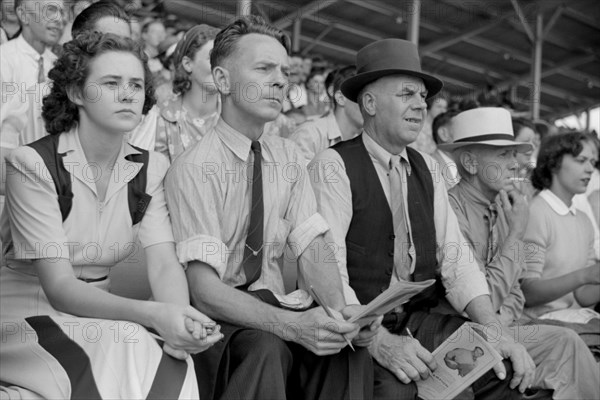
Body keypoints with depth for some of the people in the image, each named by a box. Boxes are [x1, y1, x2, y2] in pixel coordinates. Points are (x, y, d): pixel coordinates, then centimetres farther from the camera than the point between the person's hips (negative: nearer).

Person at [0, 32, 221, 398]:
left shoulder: (150, 168, 1)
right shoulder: (33, 164, -14)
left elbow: (165, 265, -9)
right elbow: (59, 287, -20)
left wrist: (180, 323, -32)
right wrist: (153, 315, -36)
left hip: (98, 311, 4)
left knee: (172, 363, -25)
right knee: (132, 346, -30)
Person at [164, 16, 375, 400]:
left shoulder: (289, 158, 6)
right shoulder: (195, 167, -13)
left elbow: (313, 250, -3)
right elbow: (205, 289, -21)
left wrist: (341, 309, -23)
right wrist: (293, 325, -35)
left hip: (273, 303, 5)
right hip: (216, 316, -4)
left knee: (349, 348, -22)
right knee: (267, 349, -34)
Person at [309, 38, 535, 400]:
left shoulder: (428, 169, 13)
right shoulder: (333, 167, -7)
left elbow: (455, 257, 6)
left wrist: (495, 329, -9)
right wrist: (380, 342, -29)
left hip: (420, 321, 6)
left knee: (509, 365, -13)